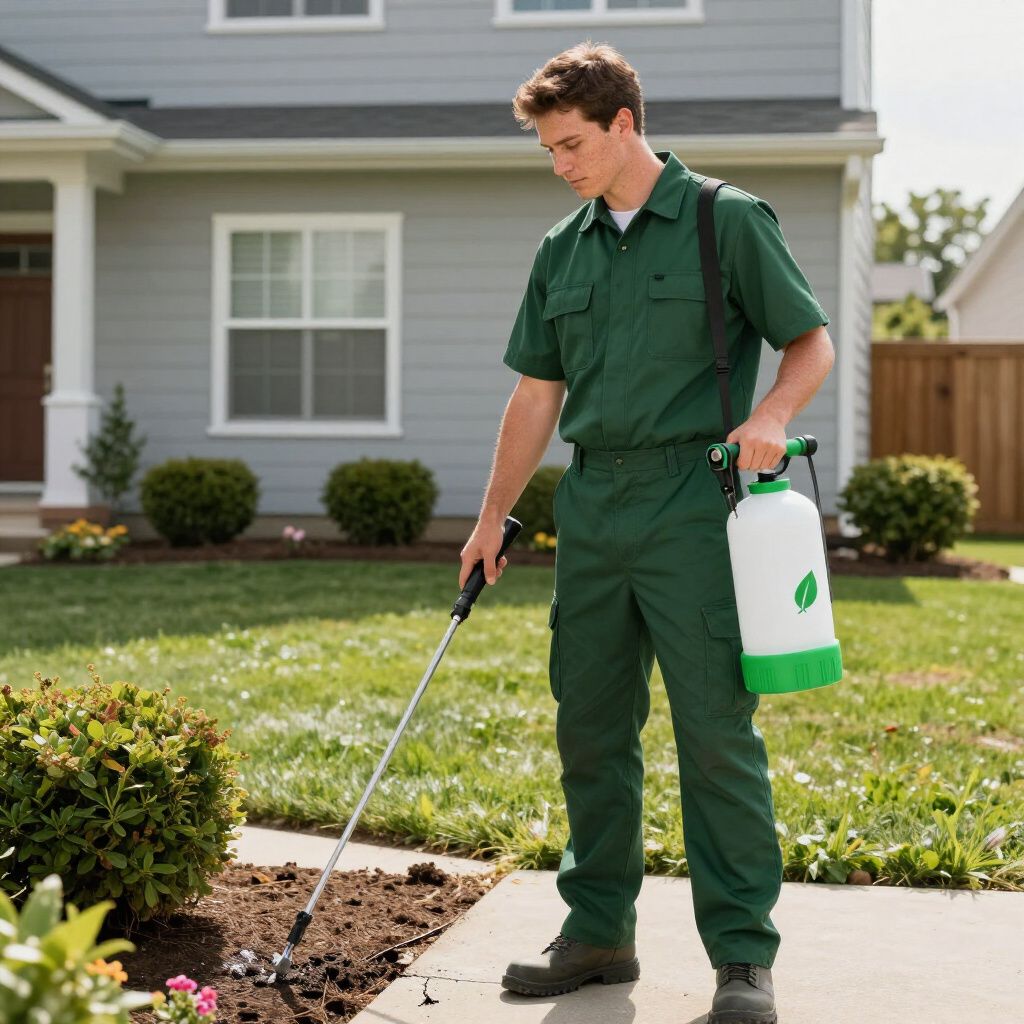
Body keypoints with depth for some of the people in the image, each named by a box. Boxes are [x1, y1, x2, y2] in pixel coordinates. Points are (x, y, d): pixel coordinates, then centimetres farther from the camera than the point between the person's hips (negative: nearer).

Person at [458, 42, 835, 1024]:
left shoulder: (729, 220, -1)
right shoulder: (562, 251, 14)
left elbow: (812, 341, 1)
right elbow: (537, 393, 17)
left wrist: (769, 414, -19)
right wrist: (492, 518, 14)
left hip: (693, 505, -6)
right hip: (590, 507, 6)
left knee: (716, 732, -6)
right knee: (589, 729, 9)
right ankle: (599, 931, 22)